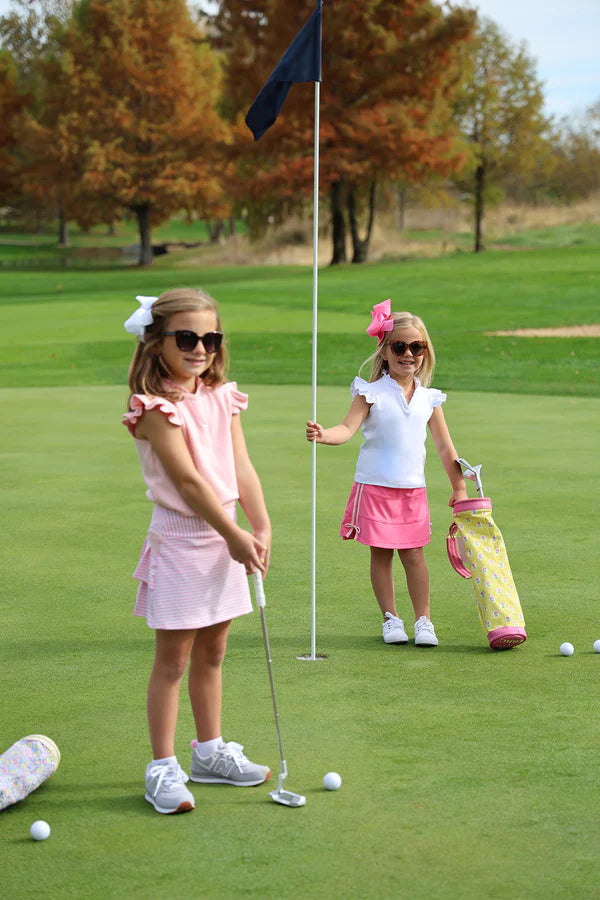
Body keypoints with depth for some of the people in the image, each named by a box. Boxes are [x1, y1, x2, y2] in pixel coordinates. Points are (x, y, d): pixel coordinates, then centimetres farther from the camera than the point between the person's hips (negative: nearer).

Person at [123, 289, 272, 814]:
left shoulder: (223, 398, 7)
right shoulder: (156, 407, -15)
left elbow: (241, 468, 3)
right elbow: (188, 479, -19)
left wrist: (262, 527, -8)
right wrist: (234, 534, -18)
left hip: (226, 537, 7)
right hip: (180, 539, -7)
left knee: (211, 652, 17)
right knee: (172, 659, -1)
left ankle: (210, 752, 31)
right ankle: (163, 767, 7)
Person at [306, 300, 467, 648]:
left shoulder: (429, 398, 5)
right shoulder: (372, 393, -7)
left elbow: (444, 445, 11)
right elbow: (348, 427, -18)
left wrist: (459, 488, 12)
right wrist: (324, 435, -39)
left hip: (413, 489, 3)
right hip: (375, 487, -2)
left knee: (414, 555, 5)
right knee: (381, 554, 5)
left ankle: (424, 620, 14)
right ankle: (391, 619, 17)